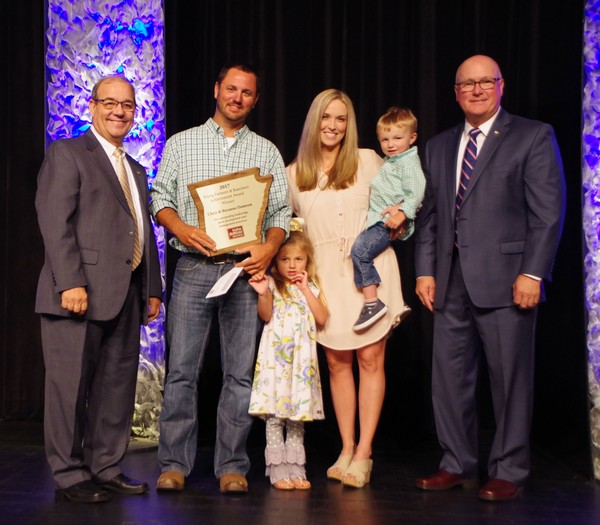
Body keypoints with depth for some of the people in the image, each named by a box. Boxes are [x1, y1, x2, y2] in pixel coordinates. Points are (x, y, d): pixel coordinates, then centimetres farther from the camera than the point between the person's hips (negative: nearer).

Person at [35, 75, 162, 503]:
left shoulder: (135, 170, 23)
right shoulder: (67, 154, 1)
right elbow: (56, 222, -10)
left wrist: (153, 289, 13)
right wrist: (71, 283, -19)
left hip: (125, 296, 7)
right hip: (80, 292, -7)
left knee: (118, 386, 8)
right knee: (71, 385, -1)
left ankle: (106, 469, 17)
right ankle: (70, 476, 8)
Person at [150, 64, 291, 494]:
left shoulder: (267, 152, 15)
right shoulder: (181, 144, 13)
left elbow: (282, 212, 10)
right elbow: (160, 198, 8)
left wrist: (269, 248, -9)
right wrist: (180, 228, -12)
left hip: (246, 269, 1)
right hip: (194, 267, -1)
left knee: (241, 373, 2)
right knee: (182, 370, -3)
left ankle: (232, 466, 10)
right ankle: (175, 464, 6)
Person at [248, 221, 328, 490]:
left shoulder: (311, 287, 13)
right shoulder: (272, 283, 3)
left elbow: (322, 318, -1)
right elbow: (266, 315, -12)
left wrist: (305, 289, -4)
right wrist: (263, 294, -29)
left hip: (302, 357, 3)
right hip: (276, 355, -3)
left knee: (298, 413, 7)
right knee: (274, 413, -5)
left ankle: (296, 468, 13)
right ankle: (277, 469, 0)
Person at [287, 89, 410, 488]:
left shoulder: (368, 161, 4)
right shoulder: (294, 174, 8)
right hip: (327, 273, 2)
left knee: (370, 359, -4)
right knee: (337, 363, 6)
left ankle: (364, 453, 1)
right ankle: (346, 449, 14)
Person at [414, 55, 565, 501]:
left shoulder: (533, 136, 2)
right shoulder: (439, 146, 18)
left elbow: (548, 211, -5)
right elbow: (429, 214, 16)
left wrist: (532, 273, -13)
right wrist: (425, 270, 7)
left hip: (505, 279, -5)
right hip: (451, 281, 5)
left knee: (510, 379, 0)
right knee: (450, 377, 8)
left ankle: (509, 472, 12)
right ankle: (458, 465, 21)